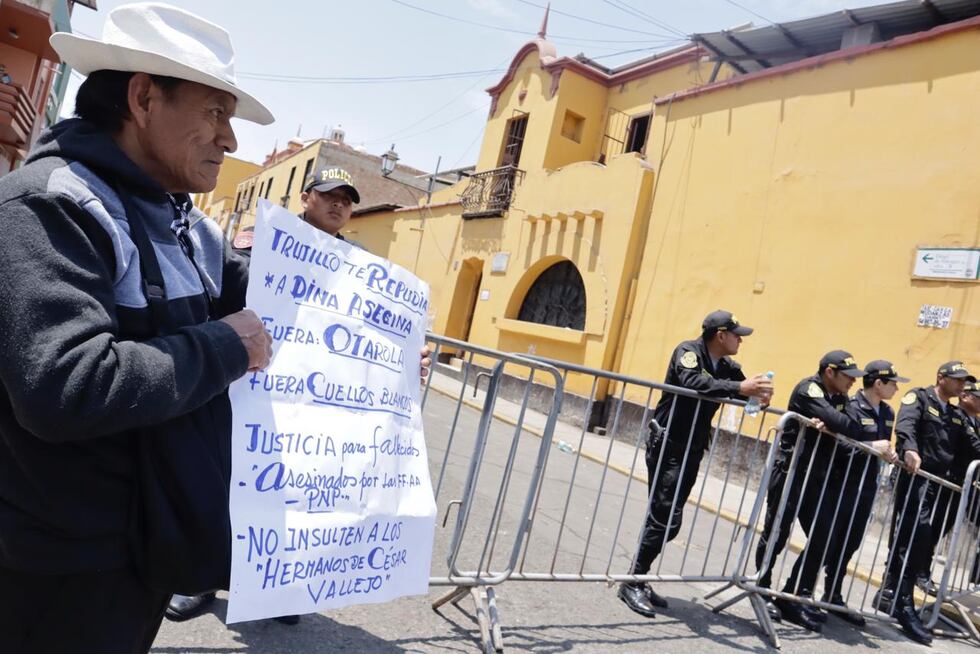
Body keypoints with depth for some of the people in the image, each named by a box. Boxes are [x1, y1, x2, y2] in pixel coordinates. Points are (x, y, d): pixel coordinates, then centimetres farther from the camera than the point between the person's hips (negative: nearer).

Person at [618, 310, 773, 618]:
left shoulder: (728, 367, 9)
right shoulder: (689, 351, -13)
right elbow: (694, 382, -32)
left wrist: (759, 393, -14)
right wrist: (740, 388, -36)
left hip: (692, 451, 8)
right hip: (667, 445, -8)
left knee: (666, 520, 10)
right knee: (665, 518, -12)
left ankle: (637, 580, 20)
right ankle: (633, 584, -1)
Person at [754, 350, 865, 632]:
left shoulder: (840, 398, 14)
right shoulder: (809, 389, -11)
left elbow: (840, 426, 0)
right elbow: (835, 421, -24)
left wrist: (827, 424, -21)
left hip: (819, 480, 7)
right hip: (790, 473, -7)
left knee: (823, 541, 4)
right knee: (776, 536, 1)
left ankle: (793, 598, 16)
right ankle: (762, 592, 18)